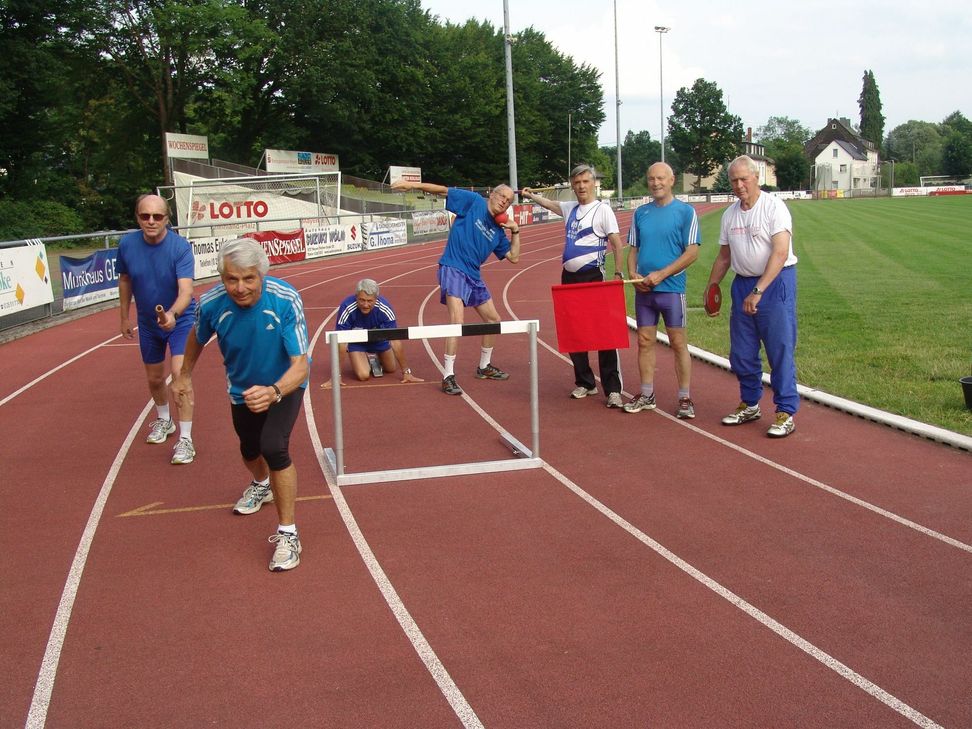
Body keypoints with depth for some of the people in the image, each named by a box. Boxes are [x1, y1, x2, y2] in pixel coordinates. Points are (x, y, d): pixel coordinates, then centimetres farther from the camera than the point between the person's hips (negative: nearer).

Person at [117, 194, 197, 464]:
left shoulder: (180, 247, -27)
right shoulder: (127, 244, -16)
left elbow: (186, 290, -37)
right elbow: (125, 281, 3)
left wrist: (172, 314, -56)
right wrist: (125, 317, 10)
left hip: (180, 319, -4)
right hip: (147, 322, 4)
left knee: (180, 373, -20)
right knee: (154, 378, 19)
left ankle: (185, 439, -11)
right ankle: (164, 420, 47)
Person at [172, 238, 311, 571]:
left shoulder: (286, 300, -36)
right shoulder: (211, 303, -27)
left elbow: (301, 364, -39)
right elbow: (197, 338, -2)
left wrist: (274, 392, -57)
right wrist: (184, 375, 11)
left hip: (284, 385, -4)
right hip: (242, 389, 4)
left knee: (273, 447, -27)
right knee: (250, 451, 24)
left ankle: (287, 535, -11)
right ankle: (261, 485, 62)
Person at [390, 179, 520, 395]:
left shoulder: (498, 231, 13)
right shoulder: (474, 201, -3)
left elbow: (514, 257, 16)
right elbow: (442, 190, -6)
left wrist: (515, 231, 5)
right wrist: (413, 185, -16)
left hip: (474, 276, 8)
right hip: (453, 269, -8)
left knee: (494, 320, 15)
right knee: (457, 321, -22)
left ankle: (485, 367, 35)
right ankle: (448, 376, -18)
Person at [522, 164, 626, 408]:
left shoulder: (602, 210, -6)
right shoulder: (570, 209, 13)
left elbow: (617, 243, -11)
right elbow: (550, 204, 36)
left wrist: (618, 272, -19)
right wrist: (531, 196, 36)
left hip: (593, 276, -7)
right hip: (569, 277, 7)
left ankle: (613, 389, -8)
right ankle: (584, 382, 21)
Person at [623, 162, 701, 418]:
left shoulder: (685, 212, -4)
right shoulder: (640, 213, 11)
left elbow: (692, 252, -9)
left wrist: (661, 274, -16)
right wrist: (633, 274, -4)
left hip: (671, 288, -4)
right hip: (643, 289, 5)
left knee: (678, 343, 0)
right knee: (644, 342, 8)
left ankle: (685, 399, 7)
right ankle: (647, 395, 18)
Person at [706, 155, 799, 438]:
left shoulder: (774, 207, -11)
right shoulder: (729, 214, 10)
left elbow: (780, 253, -20)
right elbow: (724, 257, 20)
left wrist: (758, 291, -26)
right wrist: (711, 288, 16)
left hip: (775, 282, -7)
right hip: (742, 284, 7)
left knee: (780, 351, -5)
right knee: (741, 352, 11)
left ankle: (786, 412, 2)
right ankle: (749, 405, 28)